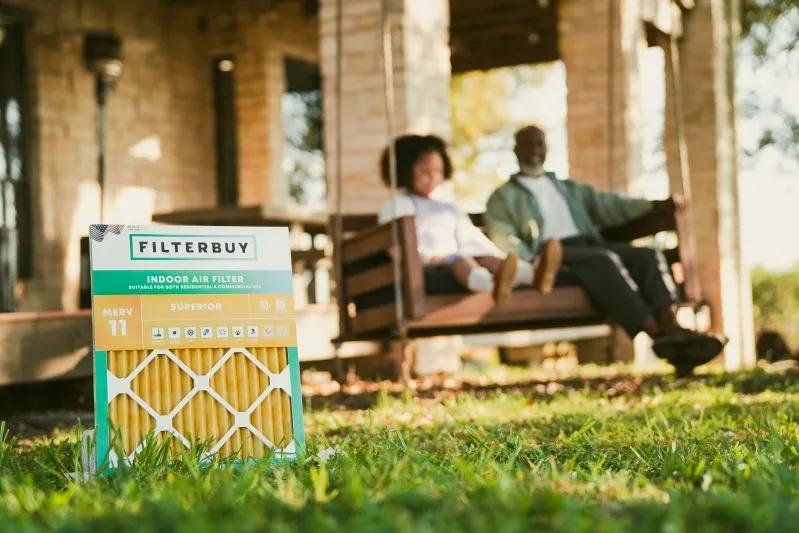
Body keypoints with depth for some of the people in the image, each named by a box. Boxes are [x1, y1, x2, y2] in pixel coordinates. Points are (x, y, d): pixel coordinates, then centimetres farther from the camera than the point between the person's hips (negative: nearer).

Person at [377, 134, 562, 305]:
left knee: (487, 258, -26)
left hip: (456, 261, 5)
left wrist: (504, 260, 0)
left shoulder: (449, 209, 31)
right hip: (424, 267, -5)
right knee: (457, 260, -36)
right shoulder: (395, 206, 13)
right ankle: (493, 285, -73)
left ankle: (533, 273, -60)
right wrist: (428, 257, -20)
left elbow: (473, 242, 18)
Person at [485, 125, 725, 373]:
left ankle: (672, 331, -40)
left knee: (648, 256, -20)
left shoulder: (569, 188, 32)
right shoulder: (504, 197, 17)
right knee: (604, 260, -34)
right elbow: (503, 241, 1)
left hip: (590, 244, 6)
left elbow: (607, 205, 18)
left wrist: (653, 205, 1)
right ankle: (659, 336, -44)